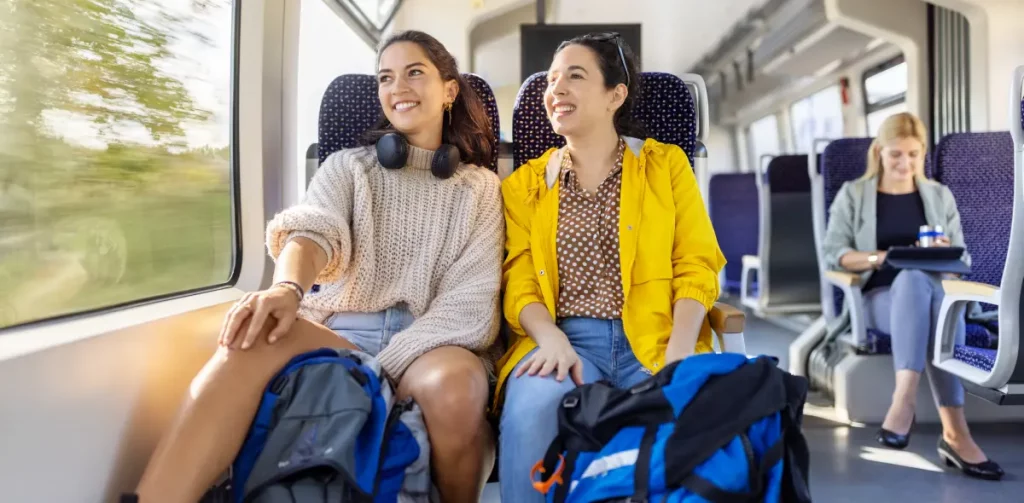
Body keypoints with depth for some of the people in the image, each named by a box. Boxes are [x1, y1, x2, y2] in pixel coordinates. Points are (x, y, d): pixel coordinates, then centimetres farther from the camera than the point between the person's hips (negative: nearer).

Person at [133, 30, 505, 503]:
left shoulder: (481, 187, 12)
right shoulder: (347, 166, 15)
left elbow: (471, 295, -1)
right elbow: (315, 231, -7)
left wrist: (388, 364, -16)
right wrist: (288, 287, -32)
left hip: (434, 342, 0)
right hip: (342, 333, 1)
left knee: (453, 388, -37)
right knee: (259, 333, -33)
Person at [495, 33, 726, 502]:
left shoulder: (666, 163, 12)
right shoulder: (524, 182, 14)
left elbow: (696, 266, 3)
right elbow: (519, 284, 4)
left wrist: (679, 352, -14)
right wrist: (552, 339, -17)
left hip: (654, 339, 0)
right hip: (563, 339, 1)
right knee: (530, 409, -31)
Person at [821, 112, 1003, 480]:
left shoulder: (940, 196, 18)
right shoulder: (853, 194, 10)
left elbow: (962, 260, 15)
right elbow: (833, 253, 0)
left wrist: (944, 254, -8)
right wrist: (879, 257, -16)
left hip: (932, 291, 2)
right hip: (879, 297, -2)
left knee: (917, 278, -38)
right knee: (915, 278, -39)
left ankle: (904, 400, -46)